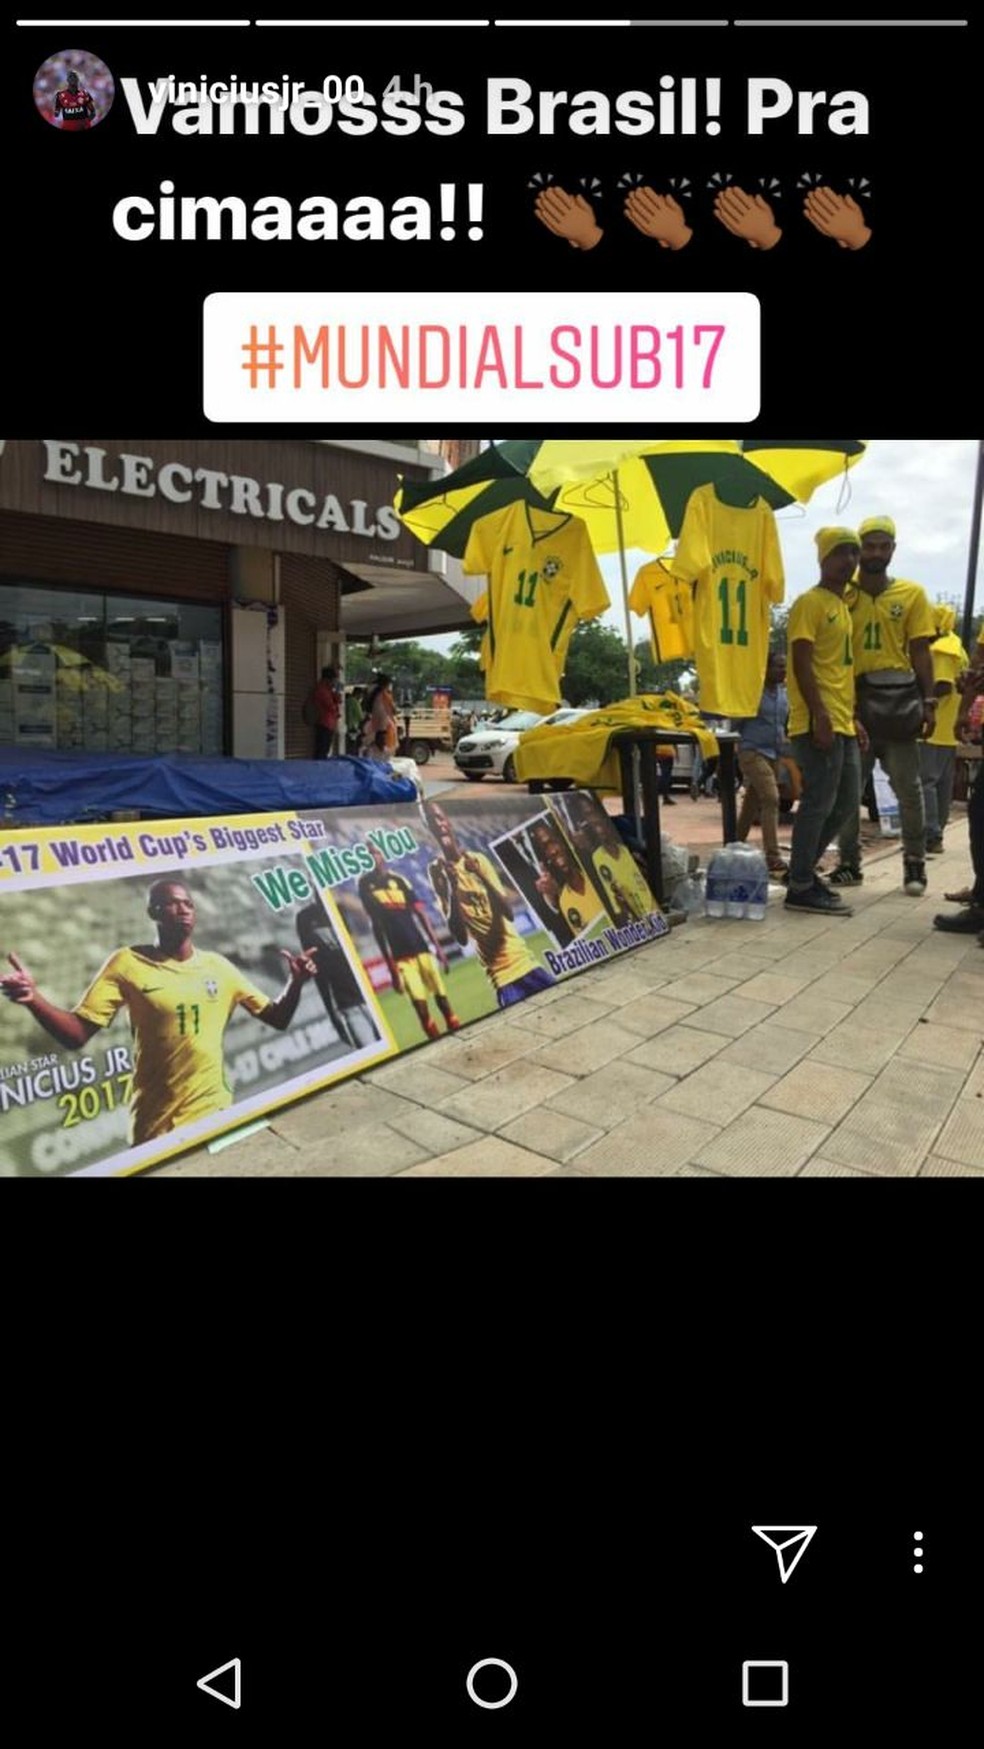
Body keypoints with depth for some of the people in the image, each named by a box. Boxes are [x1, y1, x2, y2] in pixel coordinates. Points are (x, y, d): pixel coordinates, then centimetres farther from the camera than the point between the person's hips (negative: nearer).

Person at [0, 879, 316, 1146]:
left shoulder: (218, 966, 4)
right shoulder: (127, 963, -4)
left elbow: (277, 1018, 7)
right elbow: (76, 1035, -9)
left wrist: (296, 982, -12)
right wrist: (33, 998, -26)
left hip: (217, 1112, 3)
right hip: (156, 1126, -2)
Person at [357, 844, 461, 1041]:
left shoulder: (399, 880, 5)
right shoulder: (365, 885, 1)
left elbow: (421, 914, 4)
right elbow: (376, 926, 3)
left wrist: (437, 945, -2)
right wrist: (389, 963, 3)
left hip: (421, 947, 2)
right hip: (399, 954, -2)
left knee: (441, 996, 2)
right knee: (420, 1004, -6)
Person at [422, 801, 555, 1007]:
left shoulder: (478, 859, 2)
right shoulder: (437, 871, -6)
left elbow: (508, 912, -4)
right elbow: (461, 938, -11)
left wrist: (482, 877, -19)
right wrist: (451, 890, -25)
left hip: (523, 959, 4)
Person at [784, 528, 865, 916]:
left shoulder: (843, 606, 22)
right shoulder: (810, 602, -6)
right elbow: (802, 664, -15)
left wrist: (852, 719, 20)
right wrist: (820, 715, -23)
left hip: (841, 723, 10)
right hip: (820, 723, -10)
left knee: (846, 803, 12)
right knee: (819, 803, -9)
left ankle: (803, 869, 20)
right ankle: (801, 887, -3)